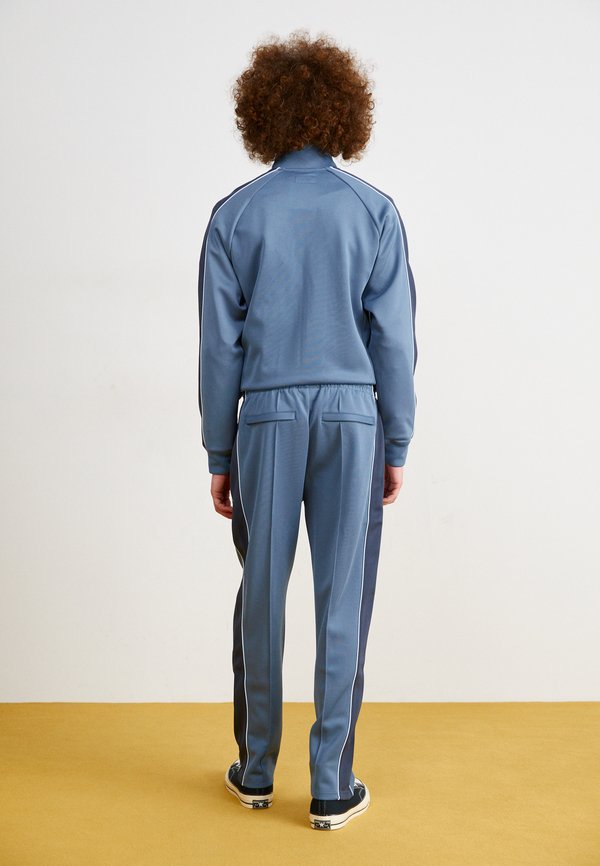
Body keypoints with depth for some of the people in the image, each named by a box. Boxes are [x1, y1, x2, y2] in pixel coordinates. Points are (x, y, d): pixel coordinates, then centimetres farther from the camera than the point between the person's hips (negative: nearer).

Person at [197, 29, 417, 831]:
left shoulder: (236, 214, -1)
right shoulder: (374, 211, -1)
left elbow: (220, 345, -1)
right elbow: (394, 339, -2)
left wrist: (219, 454, 7)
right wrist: (396, 447, 6)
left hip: (267, 419, 1)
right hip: (352, 419, 0)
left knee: (262, 595, 12)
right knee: (343, 600, 5)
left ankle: (256, 770, 25)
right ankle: (331, 787, 14)